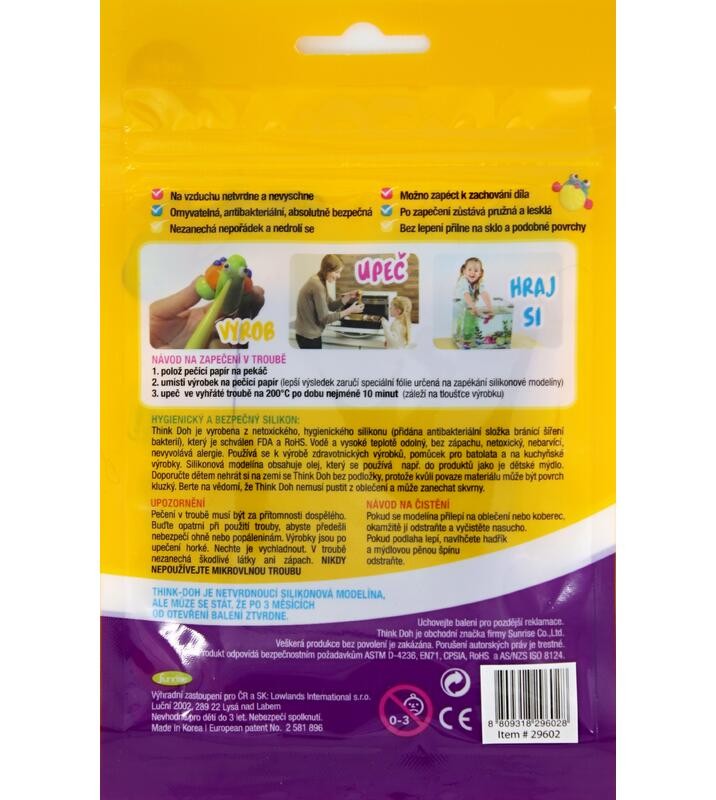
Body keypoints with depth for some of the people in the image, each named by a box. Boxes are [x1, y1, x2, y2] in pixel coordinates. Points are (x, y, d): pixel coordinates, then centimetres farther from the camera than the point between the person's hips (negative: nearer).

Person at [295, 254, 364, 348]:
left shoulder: (318, 282, 9)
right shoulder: (317, 285, -22)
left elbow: (330, 306, 12)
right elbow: (324, 318, -21)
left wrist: (348, 296, 0)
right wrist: (349, 310, -18)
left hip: (309, 335, 10)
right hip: (309, 337, -10)